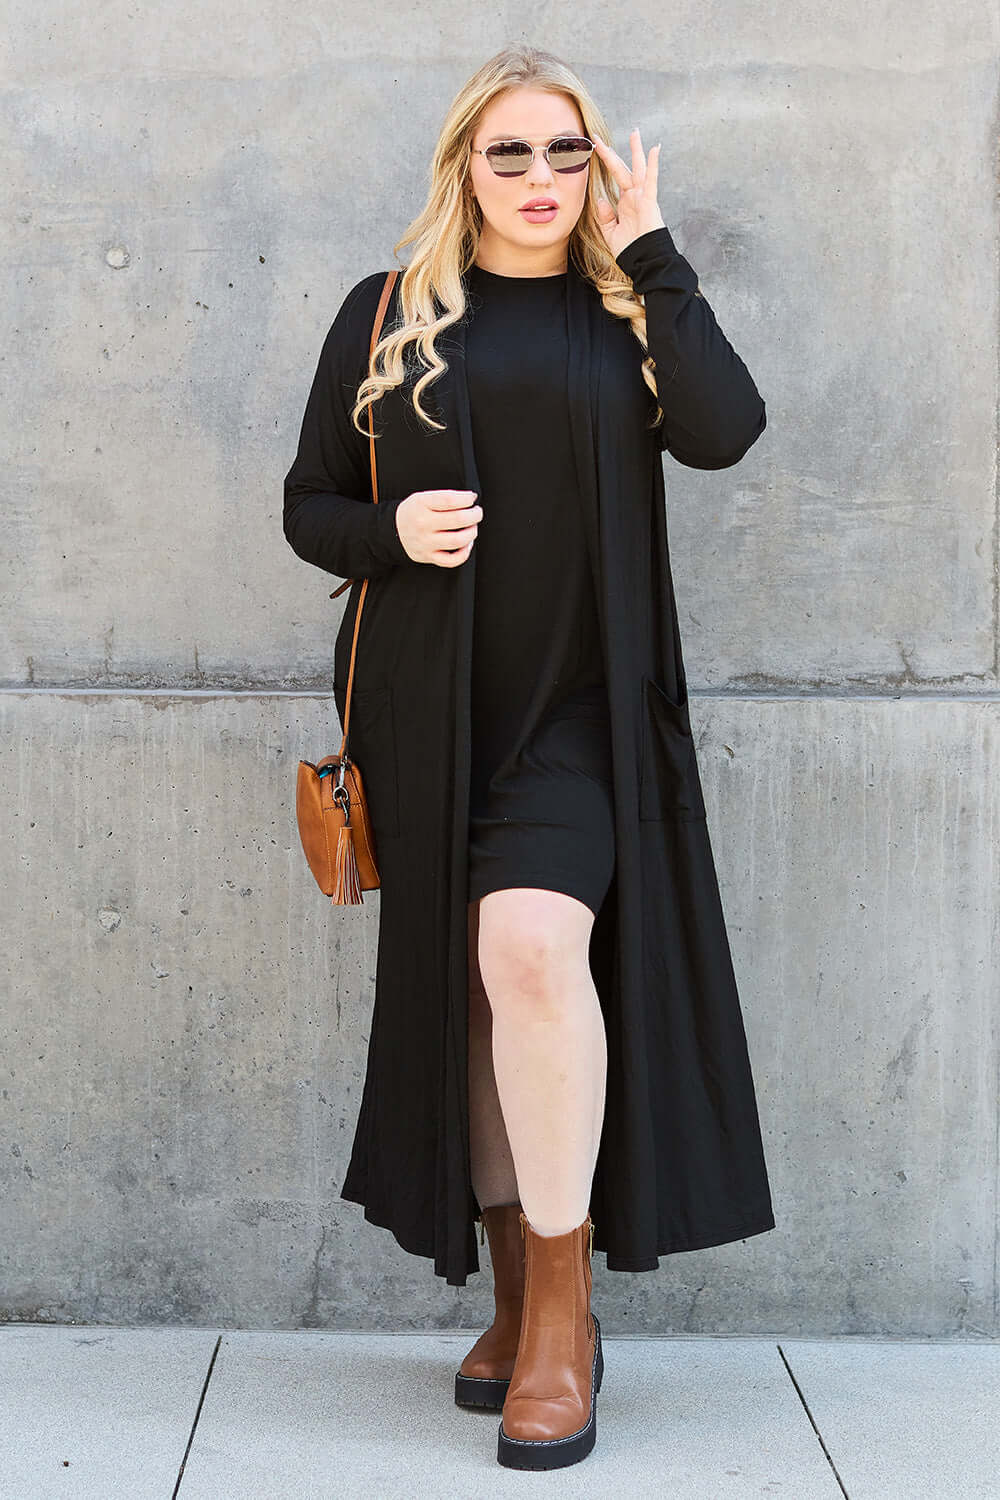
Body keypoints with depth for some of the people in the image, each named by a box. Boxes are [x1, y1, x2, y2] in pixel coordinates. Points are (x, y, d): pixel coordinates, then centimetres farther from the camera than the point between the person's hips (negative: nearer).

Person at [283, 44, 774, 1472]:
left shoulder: (630, 313, 9)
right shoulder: (390, 315, 10)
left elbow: (725, 430, -11)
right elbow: (308, 504, 10)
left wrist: (651, 251, -6)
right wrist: (391, 529, -11)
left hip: (579, 706, -2)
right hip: (431, 710, 2)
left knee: (536, 946, -24)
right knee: (467, 986, 6)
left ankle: (563, 1312, -11)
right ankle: (518, 1299, 21)